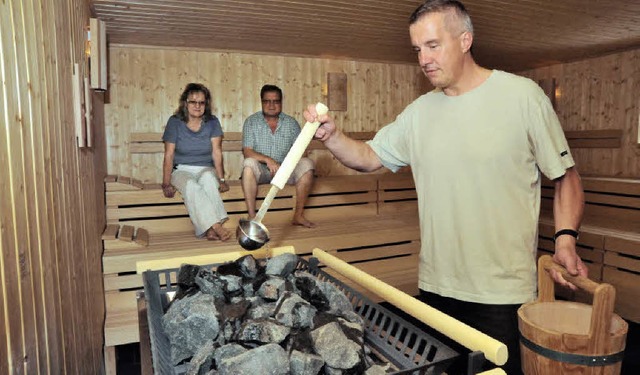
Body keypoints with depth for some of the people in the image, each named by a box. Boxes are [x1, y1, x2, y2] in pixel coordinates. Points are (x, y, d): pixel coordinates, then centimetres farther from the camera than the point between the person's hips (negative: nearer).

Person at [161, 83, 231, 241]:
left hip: (206, 169, 1)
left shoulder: (212, 122, 1)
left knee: (208, 178, -35)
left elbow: (216, 152, -7)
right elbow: (169, 155, -4)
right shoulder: (175, 122, -2)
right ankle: (217, 226, -40)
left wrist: (221, 179, -17)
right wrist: (167, 183, -12)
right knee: (191, 186, -35)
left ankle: (209, 229, -41)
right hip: (181, 170, -1)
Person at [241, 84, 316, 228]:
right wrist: (267, 160, -27)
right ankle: (252, 216, -31)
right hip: (260, 170, -1)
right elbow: (247, 151, -10)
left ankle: (298, 215, -19)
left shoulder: (291, 123, 5)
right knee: (249, 163, -34)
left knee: (307, 163, -24)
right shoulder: (251, 122, 0)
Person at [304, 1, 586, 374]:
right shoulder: (420, 112, 5)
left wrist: (566, 238, -16)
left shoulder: (523, 96, -7)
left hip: (503, 290, -4)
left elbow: (567, 176, -2)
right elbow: (369, 157, 8)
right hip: (436, 286, 4)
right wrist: (333, 136, -10)